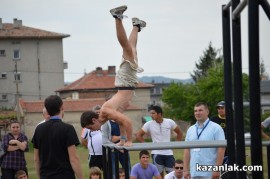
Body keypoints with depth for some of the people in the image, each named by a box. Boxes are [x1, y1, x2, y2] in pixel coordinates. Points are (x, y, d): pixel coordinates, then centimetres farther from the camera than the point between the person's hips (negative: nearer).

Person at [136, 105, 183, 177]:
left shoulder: (170, 122, -2)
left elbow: (179, 133, 11)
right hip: (156, 153, -1)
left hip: (169, 153, 1)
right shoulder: (149, 124, -4)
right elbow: (138, 135, 1)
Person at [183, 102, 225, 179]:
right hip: (194, 173, 6)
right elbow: (187, 150, 13)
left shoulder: (216, 128, -3)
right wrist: (185, 170, 6)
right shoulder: (190, 130, 14)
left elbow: (221, 149, -9)